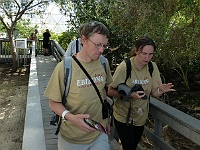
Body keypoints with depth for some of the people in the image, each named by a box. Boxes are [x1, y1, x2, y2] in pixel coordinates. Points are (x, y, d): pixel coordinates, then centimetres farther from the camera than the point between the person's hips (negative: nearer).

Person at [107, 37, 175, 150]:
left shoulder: (153, 67, -7)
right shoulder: (124, 67, -20)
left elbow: (154, 93, -5)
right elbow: (110, 91, -15)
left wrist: (160, 90, -27)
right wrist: (130, 94, -29)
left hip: (141, 117, 5)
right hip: (123, 117, -4)